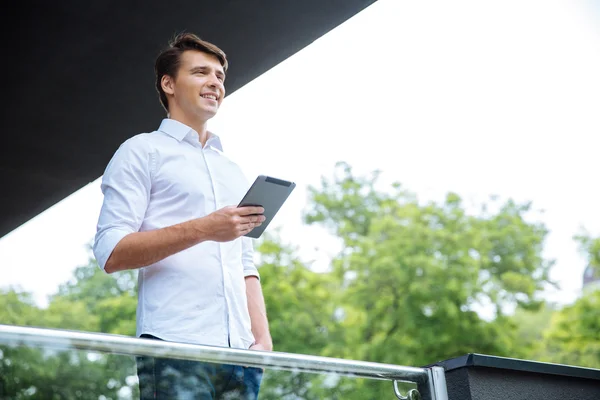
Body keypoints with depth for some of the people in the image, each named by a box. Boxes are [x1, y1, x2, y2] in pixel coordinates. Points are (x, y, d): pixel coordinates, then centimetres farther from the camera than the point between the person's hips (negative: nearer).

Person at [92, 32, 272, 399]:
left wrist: (263, 336, 9)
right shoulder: (142, 152, 6)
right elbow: (111, 253, -5)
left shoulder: (233, 172, 26)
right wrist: (203, 229, -14)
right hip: (174, 346, -5)